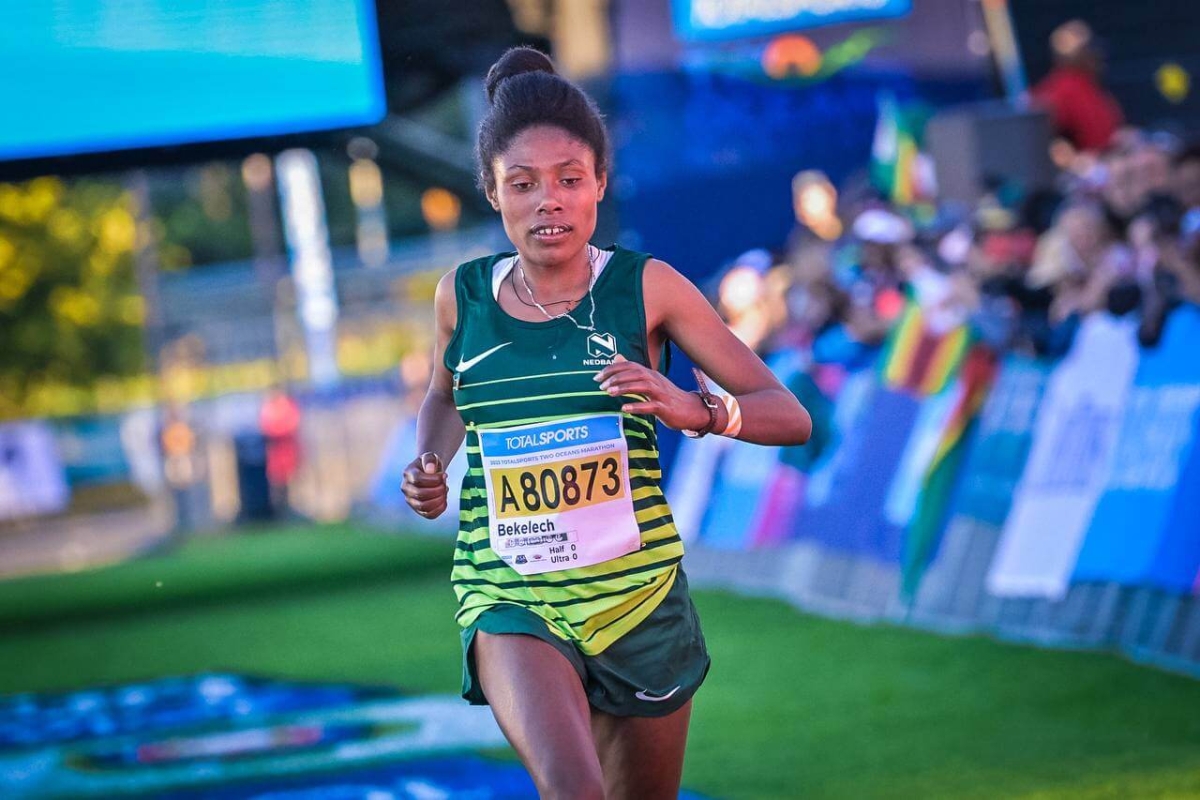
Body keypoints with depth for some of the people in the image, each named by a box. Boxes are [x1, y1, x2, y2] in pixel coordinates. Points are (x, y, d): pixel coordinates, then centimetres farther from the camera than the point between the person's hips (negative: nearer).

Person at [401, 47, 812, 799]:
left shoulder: (647, 287, -6)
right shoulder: (464, 294, 1)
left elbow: (790, 417, -4)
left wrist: (694, 410, -24)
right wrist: (432, 466, 1)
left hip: (636, 589, 1)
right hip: (509, 594, 0)